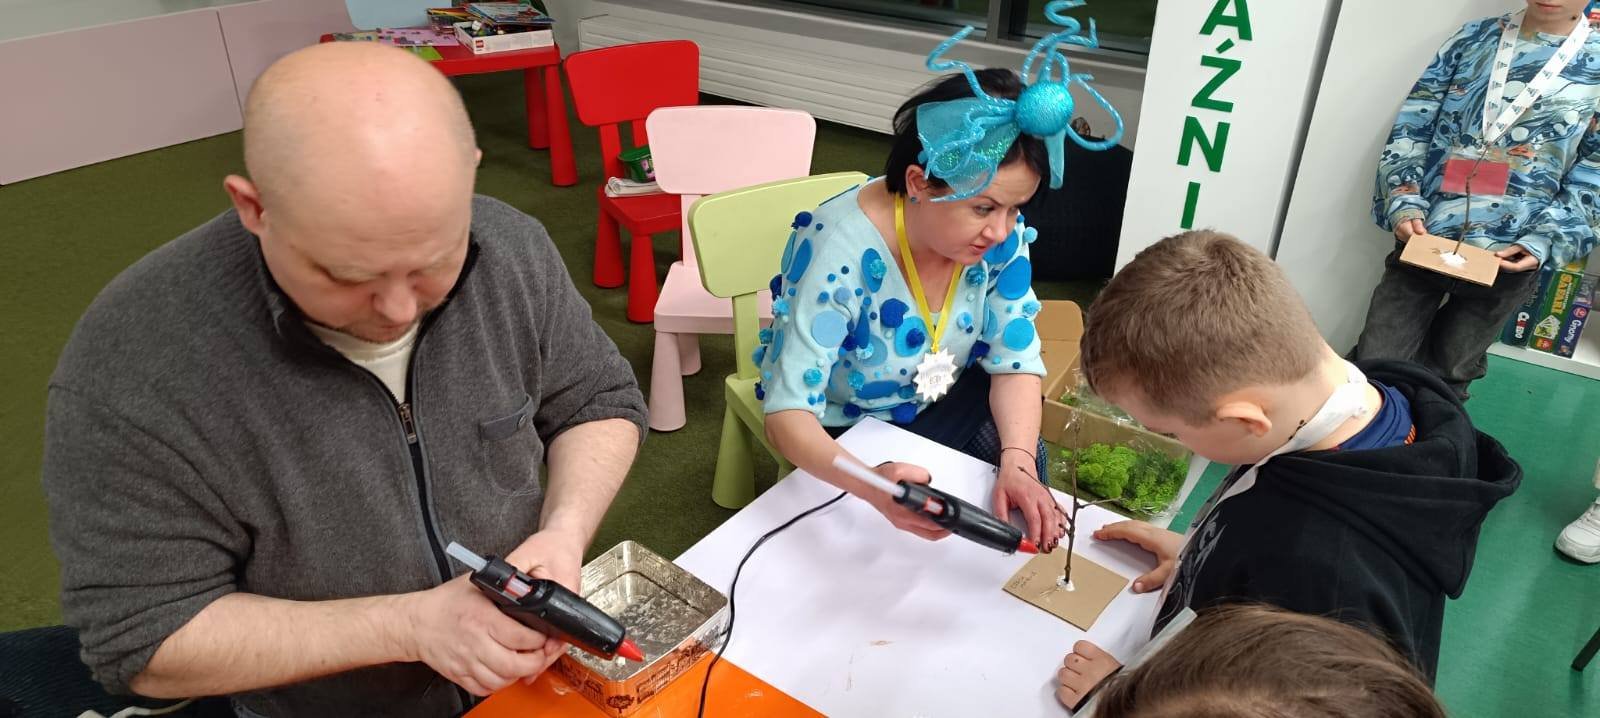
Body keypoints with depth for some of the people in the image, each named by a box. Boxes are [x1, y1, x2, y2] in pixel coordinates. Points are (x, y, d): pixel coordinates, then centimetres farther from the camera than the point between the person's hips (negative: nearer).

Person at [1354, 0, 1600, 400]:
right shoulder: (1474, 37, 7)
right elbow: (1412, 128, 2)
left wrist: (1544, 240, -11)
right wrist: (1403, 204, -11)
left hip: (1510, 258, 0)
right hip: (1423, 239, 0)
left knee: (1445, 376, 14)